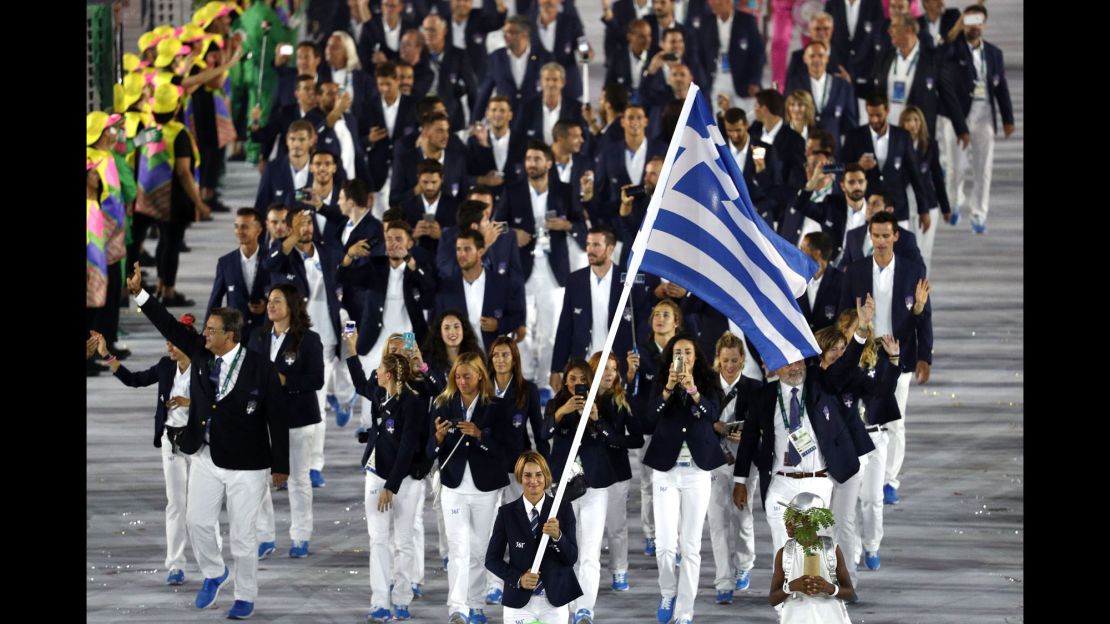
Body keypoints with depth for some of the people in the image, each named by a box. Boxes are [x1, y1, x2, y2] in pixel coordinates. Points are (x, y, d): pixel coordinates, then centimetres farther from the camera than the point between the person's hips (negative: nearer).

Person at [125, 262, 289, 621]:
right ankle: (213, 573, 33)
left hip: (246, 466, -5)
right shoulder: (201, 356, 0)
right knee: (197, 521, 6)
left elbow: (277, 419, -10)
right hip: (206, 457, 5)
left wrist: (280, 466, -8)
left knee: (242, 535, 3)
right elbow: (170, 327, -1)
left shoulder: (260, 370, -15)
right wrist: (139, 294, -10)